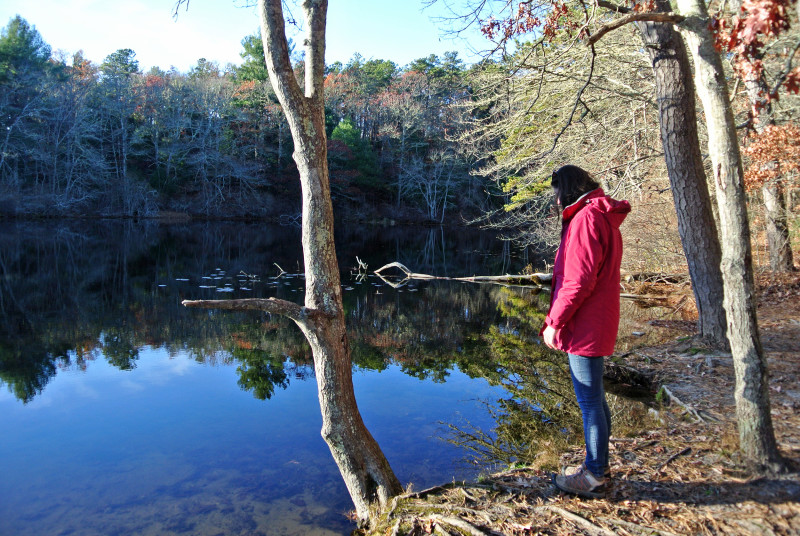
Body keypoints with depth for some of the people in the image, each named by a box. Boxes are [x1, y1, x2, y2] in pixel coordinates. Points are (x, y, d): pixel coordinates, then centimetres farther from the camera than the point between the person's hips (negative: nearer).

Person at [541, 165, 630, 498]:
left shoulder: (585, 218, -15)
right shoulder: (603, 217, 17)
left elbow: (579, 280, -23)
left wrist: (554, 322, -16)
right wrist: (559, 320, 17)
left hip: (584, 328, -11)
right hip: (596, 327, 11)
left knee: (590, 401, -1)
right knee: (594, 398, 18)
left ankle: (593, 477, 11)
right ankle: (598, 466, 31)